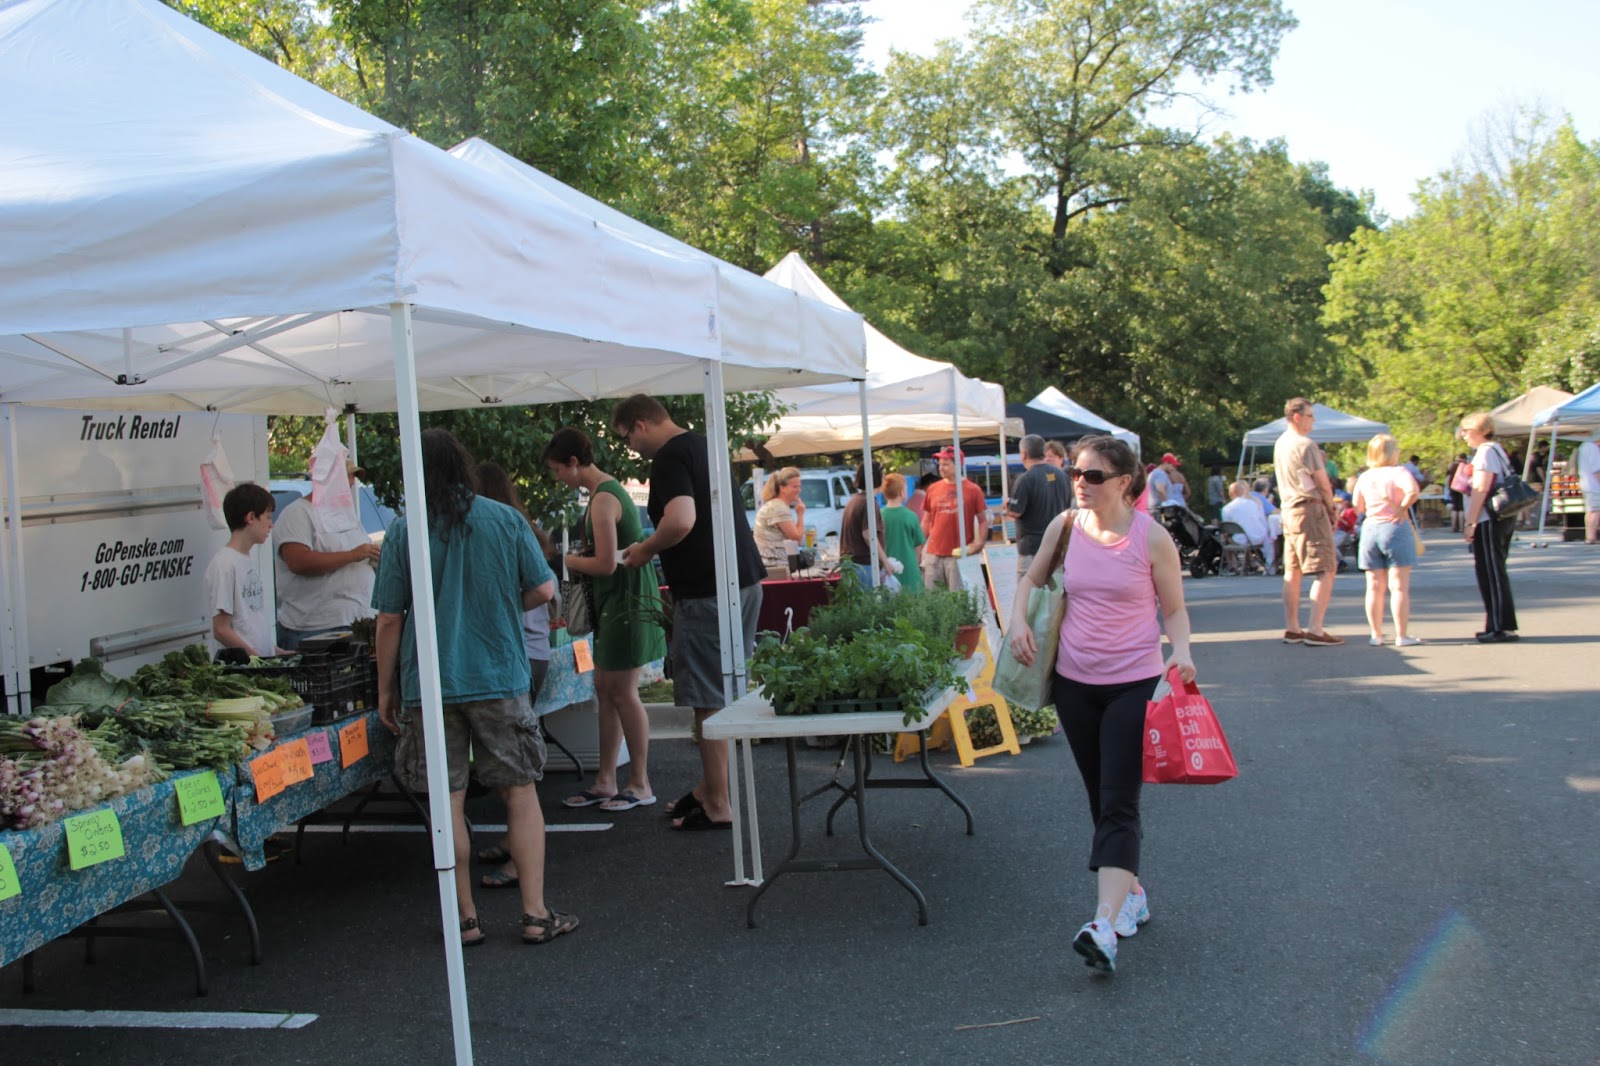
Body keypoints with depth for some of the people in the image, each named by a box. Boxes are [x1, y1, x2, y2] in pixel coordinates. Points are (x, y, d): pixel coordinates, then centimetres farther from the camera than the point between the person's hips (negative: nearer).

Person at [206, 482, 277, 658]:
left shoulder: (250, 560, 13)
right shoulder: (224, 565, -12)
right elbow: (221, 631, -13)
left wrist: (276, 651, 11)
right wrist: (256, 657, -15)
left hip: (263, 661, 7)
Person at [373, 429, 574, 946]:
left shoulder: (403, 533, -4)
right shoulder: (506, 520, -2)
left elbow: (389, 619, -3)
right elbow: (543, 590, 0)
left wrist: (385, 689, 7)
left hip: (428, 687, 0)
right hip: (500, 680, 1)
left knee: (449, 805, 7)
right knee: (521, 793, 9)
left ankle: (466, 920, 13)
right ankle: (535, 914, 8)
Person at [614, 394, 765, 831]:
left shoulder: (669, 458, -13)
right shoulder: (701, 445, 17)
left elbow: (681, 521, -29)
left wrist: (645, 550, -11)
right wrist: (654, 548, 22)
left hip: (707, 591, -10)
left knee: (709, 700, -2)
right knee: (723, 692, 17)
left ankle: (718, 805, 4)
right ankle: (709, 786, 27)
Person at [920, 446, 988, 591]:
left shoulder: (972, 489, 0)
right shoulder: (933, 489, 9)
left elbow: (983, 521, 4)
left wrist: (978, 543, -8)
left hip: (959, 555, -3)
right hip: (933, 553, 3)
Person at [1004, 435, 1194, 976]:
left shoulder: (1151, 537, -9)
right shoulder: (1065, 526, 1)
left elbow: (1174, 608, 0)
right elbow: (1032, 578, 17)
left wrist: (1180, 651, -18)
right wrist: (1019, 619, -1)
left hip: (1134, 683, -4)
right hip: (1074, 682, 5)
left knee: (1118, 804, -12)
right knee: (1101, 799, 14)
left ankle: (1105, 924, -20)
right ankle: (1131, 892, 33)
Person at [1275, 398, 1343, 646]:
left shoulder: (1280, 443, 12)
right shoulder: (1305, 444, -15)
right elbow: (1323, 484, -11)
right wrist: (1331, 508, 6)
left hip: (1289, 510, 9)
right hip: (1310, 509, -9)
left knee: (1292, 570, 11)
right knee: (1325, 570, -7)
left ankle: (1292, 629, 14)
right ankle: (1315, 631, -13)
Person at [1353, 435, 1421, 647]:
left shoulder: (1364, 477, 7)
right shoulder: (1398, 472, -10)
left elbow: (1358, 508, 13)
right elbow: (1412, 491, -28)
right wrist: (1403, 508, -13)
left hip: (1370, 529, 5)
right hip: (1395, 527, -5)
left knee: (1374, 587, 9)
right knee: (1399, 586, -2)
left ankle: (1376, 635, 11)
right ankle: (1401, 635, -2)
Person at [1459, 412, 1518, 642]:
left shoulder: (1485, 452, -13)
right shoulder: (1497, 450, 18)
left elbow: (1481, 489, -20)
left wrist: (1471, 522, -19)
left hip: (1489, 520, -10)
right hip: (1503, 519, 10)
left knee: (1491, 573, -6)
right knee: (1494, 572, 15)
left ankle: (1501, 627, -3)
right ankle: (1503, 625, 20)